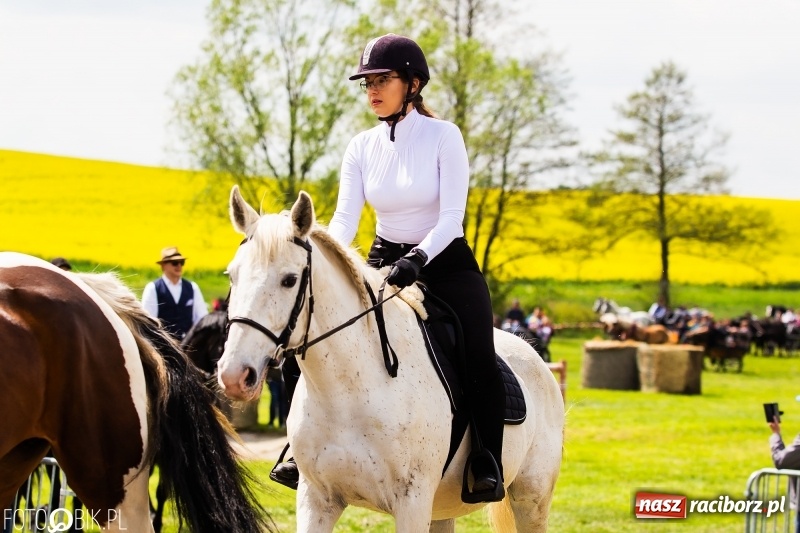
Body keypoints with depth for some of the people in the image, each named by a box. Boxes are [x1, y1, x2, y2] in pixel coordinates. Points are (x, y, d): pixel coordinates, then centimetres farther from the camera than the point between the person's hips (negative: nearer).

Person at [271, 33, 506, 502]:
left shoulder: (444, 136, -11)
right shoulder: (362, 147, 1)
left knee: (479, 358, -32)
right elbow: (345, 218, -7)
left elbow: (452, 216, -19)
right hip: (384, 263, 5)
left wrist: (417, 259, -35)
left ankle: (488, 466, -16)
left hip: (445, 262, -4)